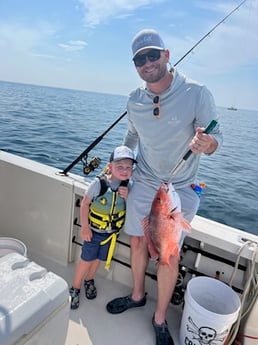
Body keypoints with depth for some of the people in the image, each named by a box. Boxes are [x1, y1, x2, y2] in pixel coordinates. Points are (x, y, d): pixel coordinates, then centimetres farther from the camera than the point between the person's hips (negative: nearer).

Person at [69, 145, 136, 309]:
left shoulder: (127, 186, -13)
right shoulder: (99, 183, -26)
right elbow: (85, 204, -17)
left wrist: (127, 197, -24)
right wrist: (85, 228, -13)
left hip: (111, 233, 4)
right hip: (94, 231, -4)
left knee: (98, 259, 22)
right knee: (86, 259, 11)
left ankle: (89, 280, 50)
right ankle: (76, 288, 35)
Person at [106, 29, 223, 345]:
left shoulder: (196, 93, -17)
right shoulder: (134, 100, -4)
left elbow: (215, 138, -13)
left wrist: (205, 143, -36)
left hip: (179, 189, -3)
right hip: (142, 183, 4)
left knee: (170, 256, 2)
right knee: (137, 243, 14)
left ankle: (160, 318, 27)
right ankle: (137, 295, 41)